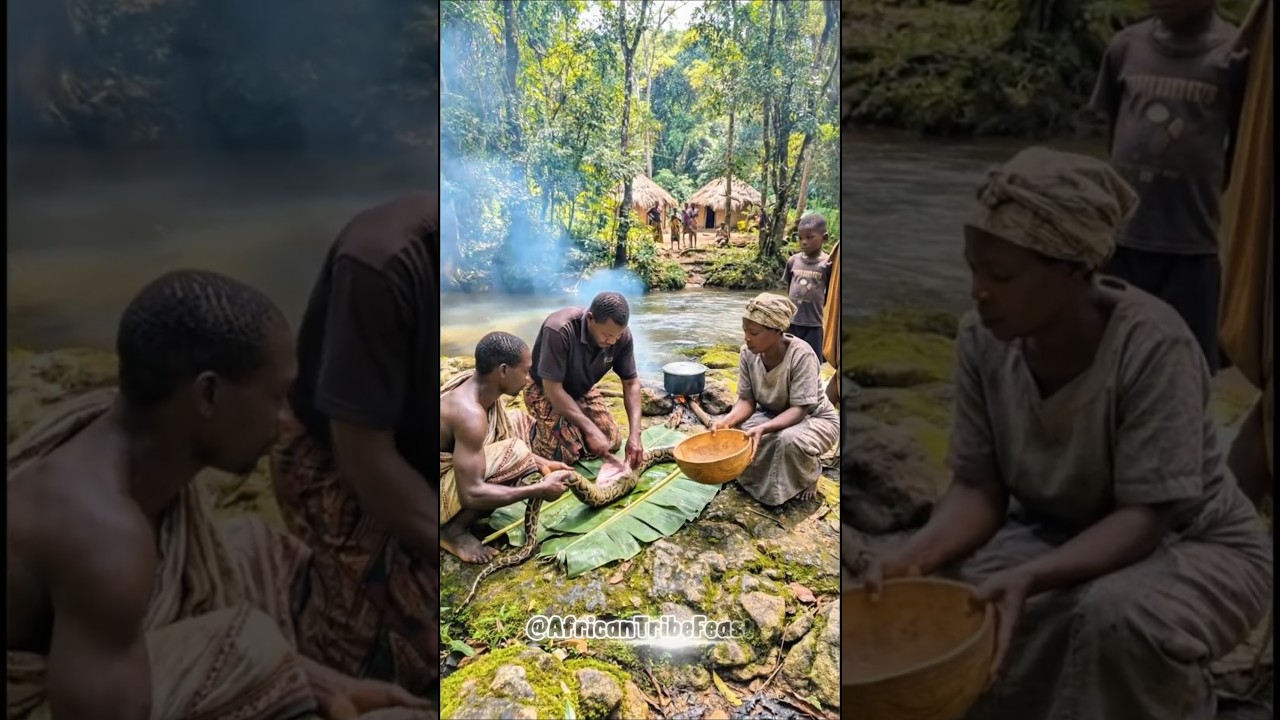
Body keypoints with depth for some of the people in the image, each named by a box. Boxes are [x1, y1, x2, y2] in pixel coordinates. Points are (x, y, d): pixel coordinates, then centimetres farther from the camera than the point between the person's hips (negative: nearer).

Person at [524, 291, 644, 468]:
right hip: (545, 390, -5)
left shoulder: (621, 336, -22)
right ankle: (535, 432, 9)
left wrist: (635, 435, -23)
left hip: (582, 389, 6)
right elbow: (553, 389, -34)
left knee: (613, 441, 0)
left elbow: (631, 383, -12)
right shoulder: (559, 330, -39)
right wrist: (590, 429, -34)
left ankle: (572, 425, 23)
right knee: (566, 453, -21)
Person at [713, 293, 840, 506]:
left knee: (789, 440, -37)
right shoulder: (748, 353, -16)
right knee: (738, 431, -23)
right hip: (774, 415, 5)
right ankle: (756, 478, 7)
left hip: (815, 419, -5)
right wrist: (727, 420, -35)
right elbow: (746, 400, -13)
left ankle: (808, 477, -2)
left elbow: (799, 409, -32)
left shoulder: (801, 355, -32)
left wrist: (764, 429, -48)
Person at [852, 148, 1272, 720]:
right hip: (1059, 535, 4)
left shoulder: (1153, 347, -30)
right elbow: (979, 488, -13)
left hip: (1193, 549, -4)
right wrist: (917, 553, -32)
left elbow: (1144, 518, -29)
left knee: (1115, 615, -35)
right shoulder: (982, 341, -16)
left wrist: (1031, 577, -44)